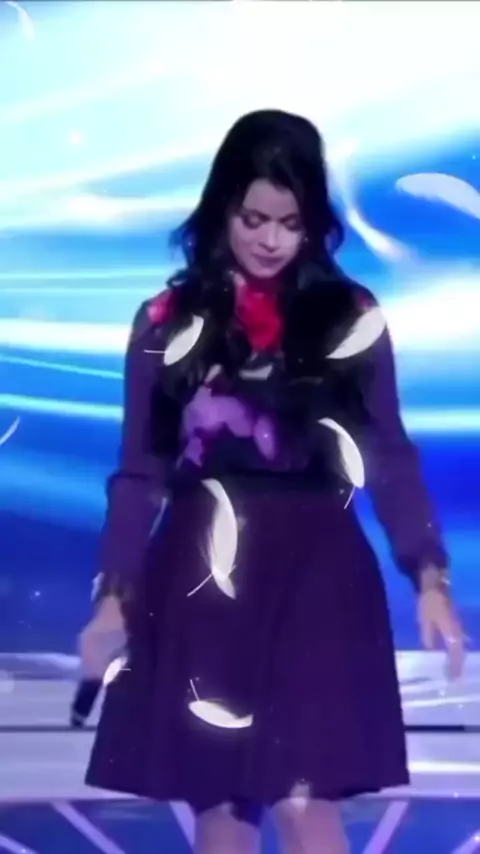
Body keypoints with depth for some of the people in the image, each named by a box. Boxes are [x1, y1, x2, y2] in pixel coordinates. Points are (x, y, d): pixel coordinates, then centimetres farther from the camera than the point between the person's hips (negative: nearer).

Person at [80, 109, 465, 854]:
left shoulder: (351, 319, 3)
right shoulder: (169, 323, 5)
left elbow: (390, 457, 6)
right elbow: (141, 470, 7)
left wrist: (429, 576, -3)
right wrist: (114, 593, 2)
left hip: (314, 575, -1)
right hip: (200, 576, 1)